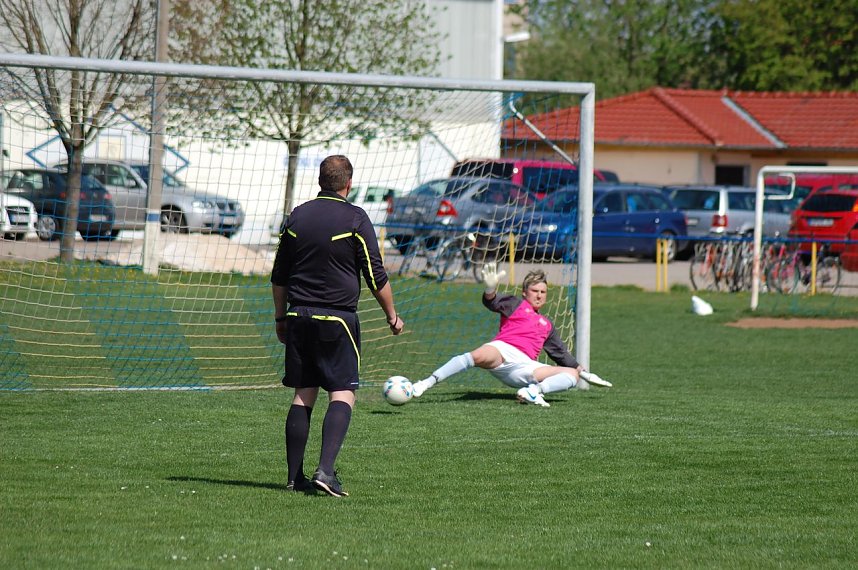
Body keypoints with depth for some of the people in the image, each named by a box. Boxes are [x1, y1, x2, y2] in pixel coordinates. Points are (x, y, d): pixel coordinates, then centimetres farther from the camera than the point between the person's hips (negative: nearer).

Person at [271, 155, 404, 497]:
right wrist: (392, 316, 8)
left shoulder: (297, 217, 9)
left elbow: (279, 276, 15)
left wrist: (281, 318, 25)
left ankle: (295, 477, 8)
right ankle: (325, 471, -19)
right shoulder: (355, 218, -6)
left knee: (303, 395, 9)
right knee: (343, 395, -3)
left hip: (299, 316, 5)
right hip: (337, 319, -5)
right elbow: (376, 276, -4)